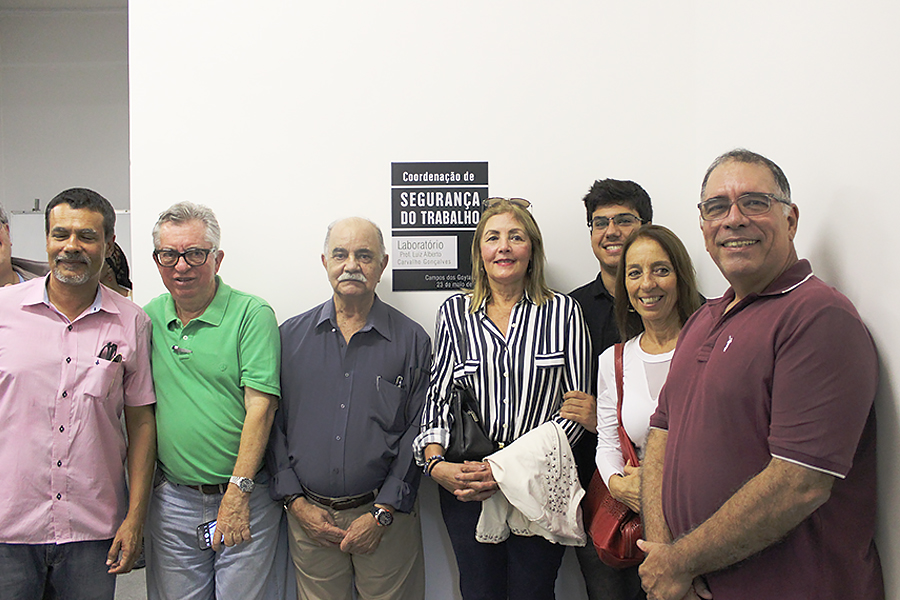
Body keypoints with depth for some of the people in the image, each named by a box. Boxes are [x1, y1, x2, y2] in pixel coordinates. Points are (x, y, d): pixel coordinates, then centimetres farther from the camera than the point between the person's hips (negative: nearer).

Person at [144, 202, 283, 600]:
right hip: (170, 499, 4)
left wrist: (237, 493, -16)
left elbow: (260, 406, -15)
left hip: (243, 495, -4)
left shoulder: (252, 314, -10)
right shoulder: (149, 318, 5)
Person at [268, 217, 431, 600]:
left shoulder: (411, 340, -2)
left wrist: (381, 514, -8)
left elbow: (417, 433, -4)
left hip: (386, 520, -1)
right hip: (308, 516, 2)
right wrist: (296, 501, -3)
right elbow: (273, 423, 5)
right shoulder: (290, 336, 4)